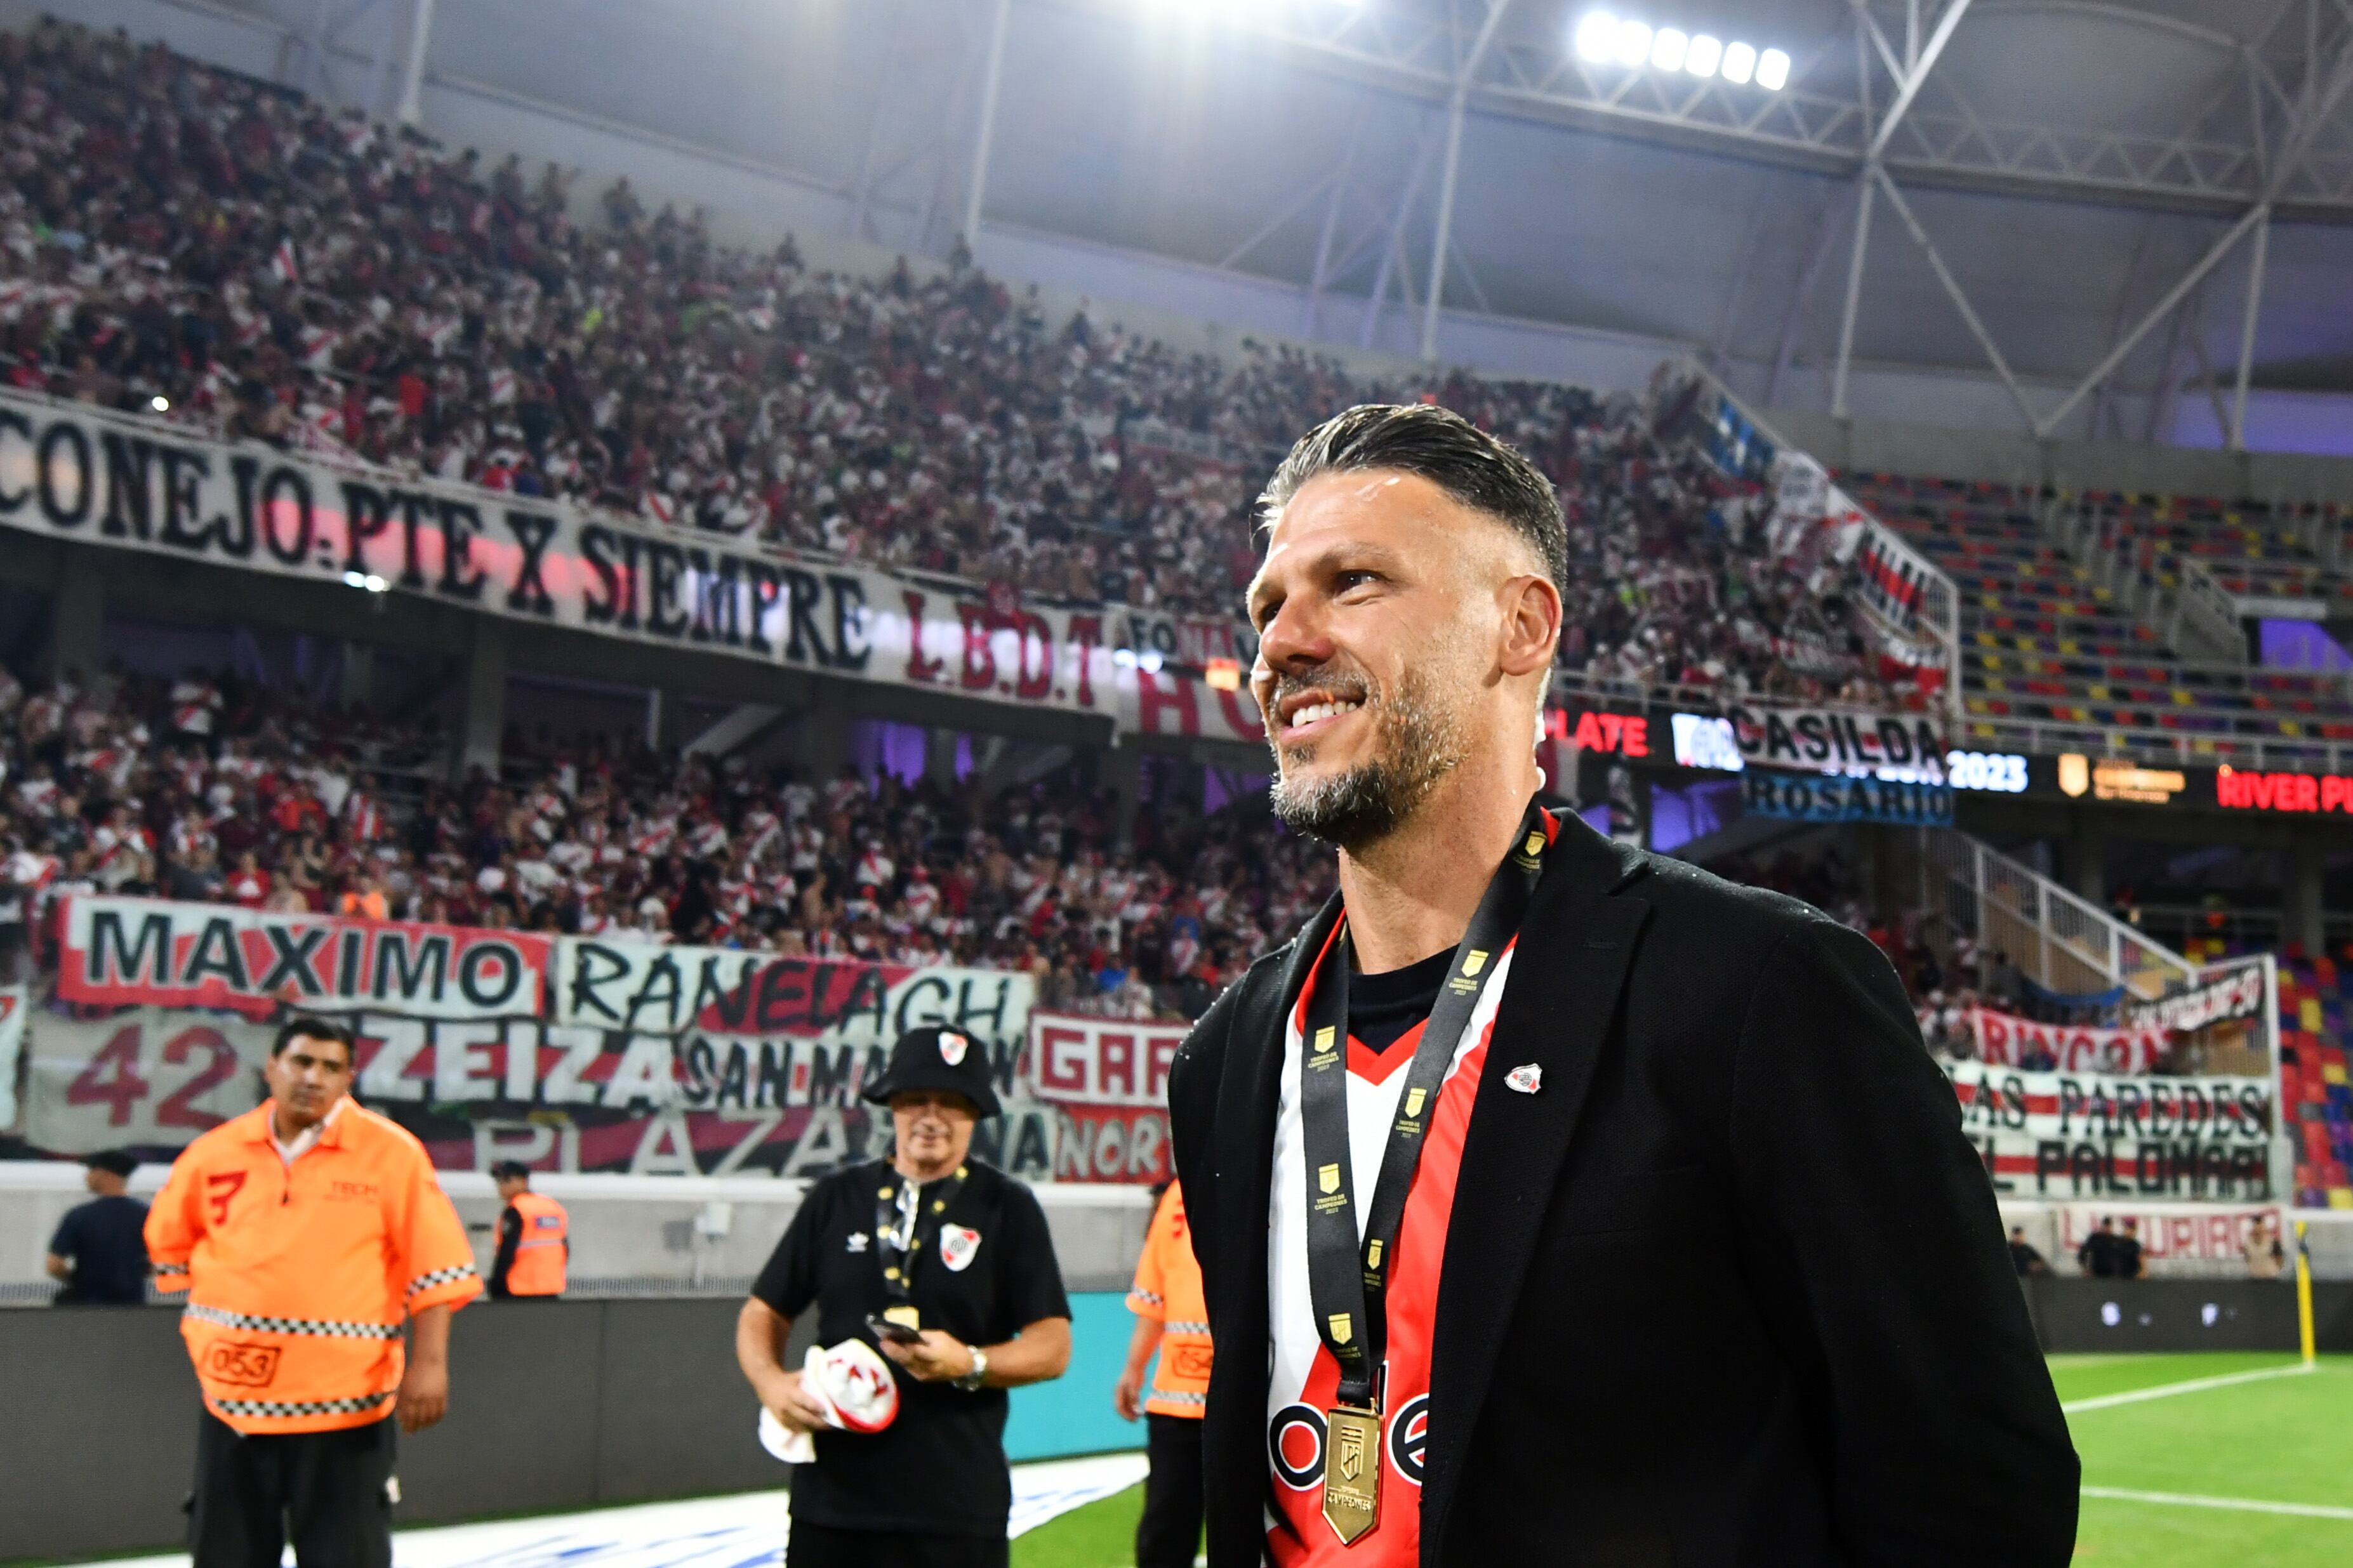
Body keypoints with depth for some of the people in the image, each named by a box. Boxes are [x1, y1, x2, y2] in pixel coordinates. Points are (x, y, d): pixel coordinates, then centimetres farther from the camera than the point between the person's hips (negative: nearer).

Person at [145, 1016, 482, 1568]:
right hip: (234, 1395, 3)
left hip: (346, 1399, -3)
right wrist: (210, 1323, 12)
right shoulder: (217, 1151, -1)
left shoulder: (390, 1152, -10)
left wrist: (428, 1363, -14)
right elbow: (170, 1237, 16)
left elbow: (434, 1265, -9)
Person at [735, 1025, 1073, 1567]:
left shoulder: (1008, 1209, 1)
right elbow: (764, 1311, 13)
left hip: (957, 1507, -2)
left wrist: (970, 1363, -20)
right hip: (831, 1499, 3)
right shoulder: (836, 1199, 8)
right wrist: (770, 1381, -7)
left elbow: (1053, 1345, -2)